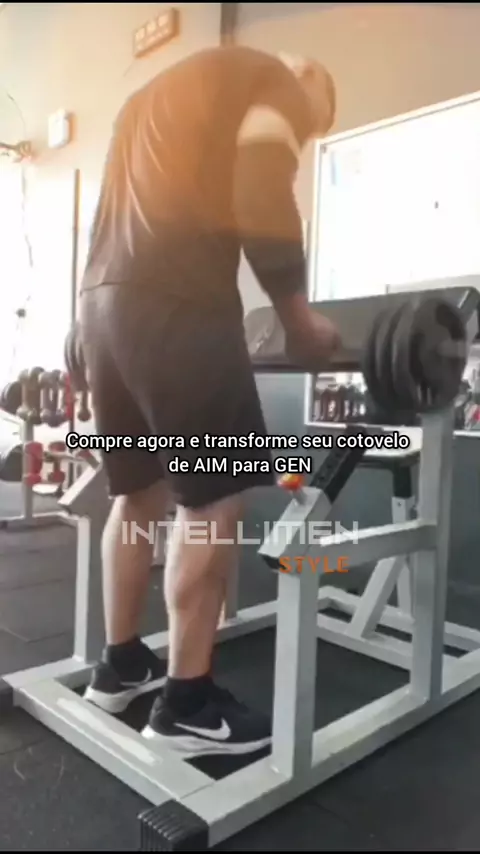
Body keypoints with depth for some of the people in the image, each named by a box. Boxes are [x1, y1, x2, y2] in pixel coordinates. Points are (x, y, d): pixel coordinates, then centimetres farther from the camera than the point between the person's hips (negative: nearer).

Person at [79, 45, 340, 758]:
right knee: (213, 500, -4)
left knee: (138, 494, 14)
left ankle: (119, 665, 25)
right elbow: (261, 206, -9)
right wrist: (299, 318, 1)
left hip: (104, 300, 9)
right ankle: (186, 703, 6)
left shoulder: (160, 95, 35)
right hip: (176, 305, -9)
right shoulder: (271, 80, 9)